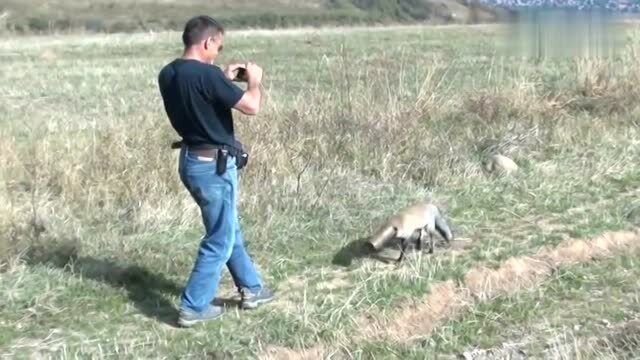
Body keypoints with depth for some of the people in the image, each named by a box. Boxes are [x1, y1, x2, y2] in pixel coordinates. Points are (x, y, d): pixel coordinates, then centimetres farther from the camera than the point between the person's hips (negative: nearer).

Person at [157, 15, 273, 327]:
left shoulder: (167, 74, 3)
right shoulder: (207, 74, -23)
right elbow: (251, 107, -21)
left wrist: (224, 81, 15)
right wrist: (254, 80, -2)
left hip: (191, 160, 9)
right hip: (214, 165, -9)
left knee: (230, 230, 22)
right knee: (219, 239, 5)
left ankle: (251, 288, 34)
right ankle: (193, 307, 11)